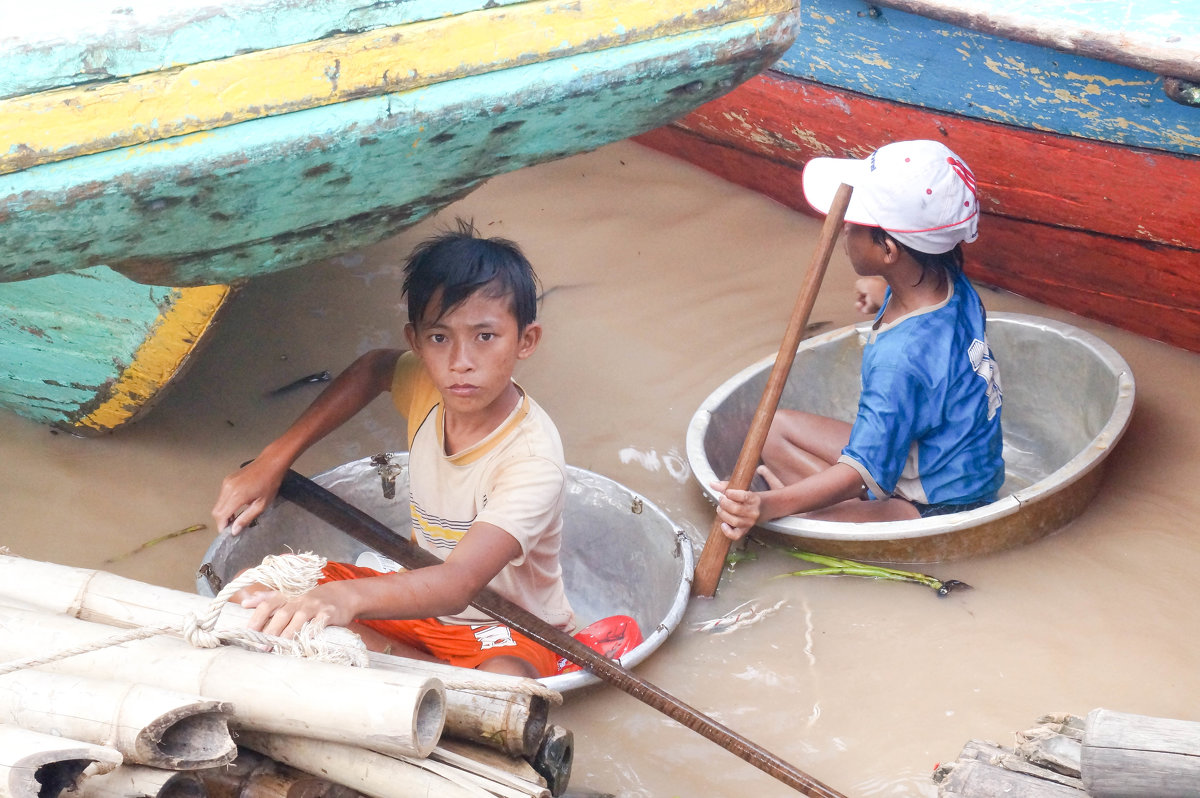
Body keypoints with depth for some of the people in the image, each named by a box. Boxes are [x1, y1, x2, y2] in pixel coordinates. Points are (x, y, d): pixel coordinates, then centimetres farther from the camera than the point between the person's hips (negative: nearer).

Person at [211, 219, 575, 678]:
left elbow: (458, 584, -43)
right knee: (253, 592, -12)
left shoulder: (532, 458, -30)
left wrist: (348, 598, -62)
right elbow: (374, 369, 17)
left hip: (510, 629, -8)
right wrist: (274, 459, 9)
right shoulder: (427, 387, -10)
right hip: (421, 597, 8)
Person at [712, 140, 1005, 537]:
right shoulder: (950, 283, -9)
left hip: (939, 504, -11)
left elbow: (865, 469, -34)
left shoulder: (901, 357, -36)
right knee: (776, 428, 11)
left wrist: (770, 505, -42)